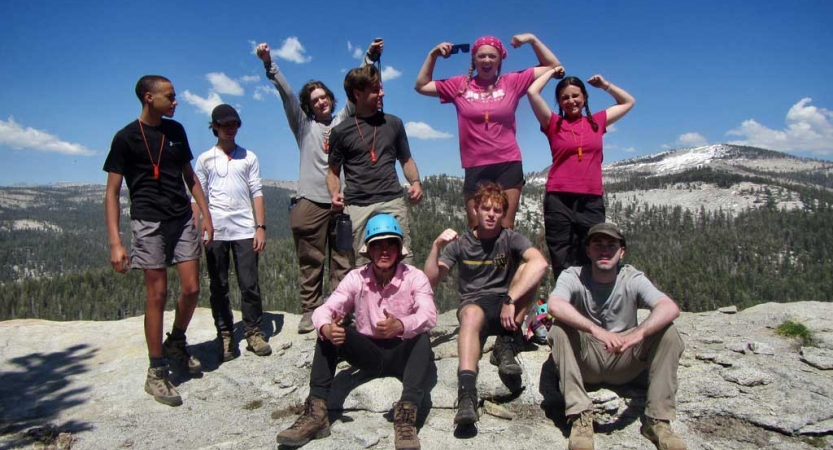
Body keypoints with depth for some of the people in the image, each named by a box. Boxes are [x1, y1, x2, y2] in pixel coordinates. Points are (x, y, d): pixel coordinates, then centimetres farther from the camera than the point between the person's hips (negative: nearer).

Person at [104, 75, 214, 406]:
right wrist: (115, 242, -13)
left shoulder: (175, 130, 10)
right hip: (149, 223, -4)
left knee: (191, 289, 2)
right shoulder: (126, 137, -4)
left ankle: (176, 344, 29)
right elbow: (112, 192, -5)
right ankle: (156, 372, 11)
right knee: (157, 294, -2)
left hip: (182, 219, 5)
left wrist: (206, 214, 10)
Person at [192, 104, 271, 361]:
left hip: (245, 230, 0)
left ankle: (253, 332, 8)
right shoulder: (205, 159, 10)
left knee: (249, 284, -1)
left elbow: (257, 194, 7)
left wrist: (261, 227, -2)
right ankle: (225, 336, 12)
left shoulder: (249, 157, 12)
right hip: (215, 231, 0)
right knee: (218, 286, 4)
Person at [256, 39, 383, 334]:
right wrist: (269, 63, -4)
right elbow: (286, 93, 6)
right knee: (310, 261, 3)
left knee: (342, 261, 2)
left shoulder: (343, 121, 17)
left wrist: (370, 57, 3)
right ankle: (310, 311, 12)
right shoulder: (303, 125, 14)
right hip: (310, 201, -1)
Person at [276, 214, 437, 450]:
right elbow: (325, 309, -12)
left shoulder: (415, 277, -10)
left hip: (402, 354, -2)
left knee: (423, 339, -33)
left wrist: (401, 325, -48)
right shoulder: (356, 278, -3)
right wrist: (326, 328, -37)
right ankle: (316, 412, -19)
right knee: (328, 334, -19)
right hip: (369, 354, 3)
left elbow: (429, 315, -27)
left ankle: (407, 415, -38)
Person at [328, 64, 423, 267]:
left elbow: (406, 160, 20)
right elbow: (333, 172, 14)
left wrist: (415, 182, 1)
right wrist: (335, 194, -7)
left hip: (393, 202, 1)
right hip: (357, 206, -1)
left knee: (402, 261, -5)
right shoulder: (341, 131, 9)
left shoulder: (393, 123, 14)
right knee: (362, 265, -1)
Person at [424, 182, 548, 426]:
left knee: (528, 269, -23)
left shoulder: (511, 238, -1)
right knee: (472, 313, -37)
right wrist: (436, 246, -21)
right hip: (473, 303, -1)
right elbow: (431, 281, -6)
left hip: (506, 308, 1)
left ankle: (507, 345, -20)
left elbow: (540, 263, -23)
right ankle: (466, 392, -50)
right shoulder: (460, 244, 3)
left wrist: (510, 300, -32)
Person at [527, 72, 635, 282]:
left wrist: (605, 85, 22)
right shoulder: (553, 124, 7)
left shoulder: (597, 121, 16)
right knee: (562, 264, -3)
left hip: (592, 201, 2)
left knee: (590, 263, 1)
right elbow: (532, 92, -3)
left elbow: (628, 102, 30)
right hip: (559, 200, -2)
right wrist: (552, 71, 12)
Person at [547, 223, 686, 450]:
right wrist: (596, 331, -48)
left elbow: (670, 308, -26)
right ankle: (580, 416, -25)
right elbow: (554, 305, -35)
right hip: (586, 362, -1)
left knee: (668, 333, -21)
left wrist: (639, 333, -44)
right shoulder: (573, 276, -12)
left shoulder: (633, 279, -8)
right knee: (559, 329, -29)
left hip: (624, 364, 1)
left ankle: (657, 420, -14)